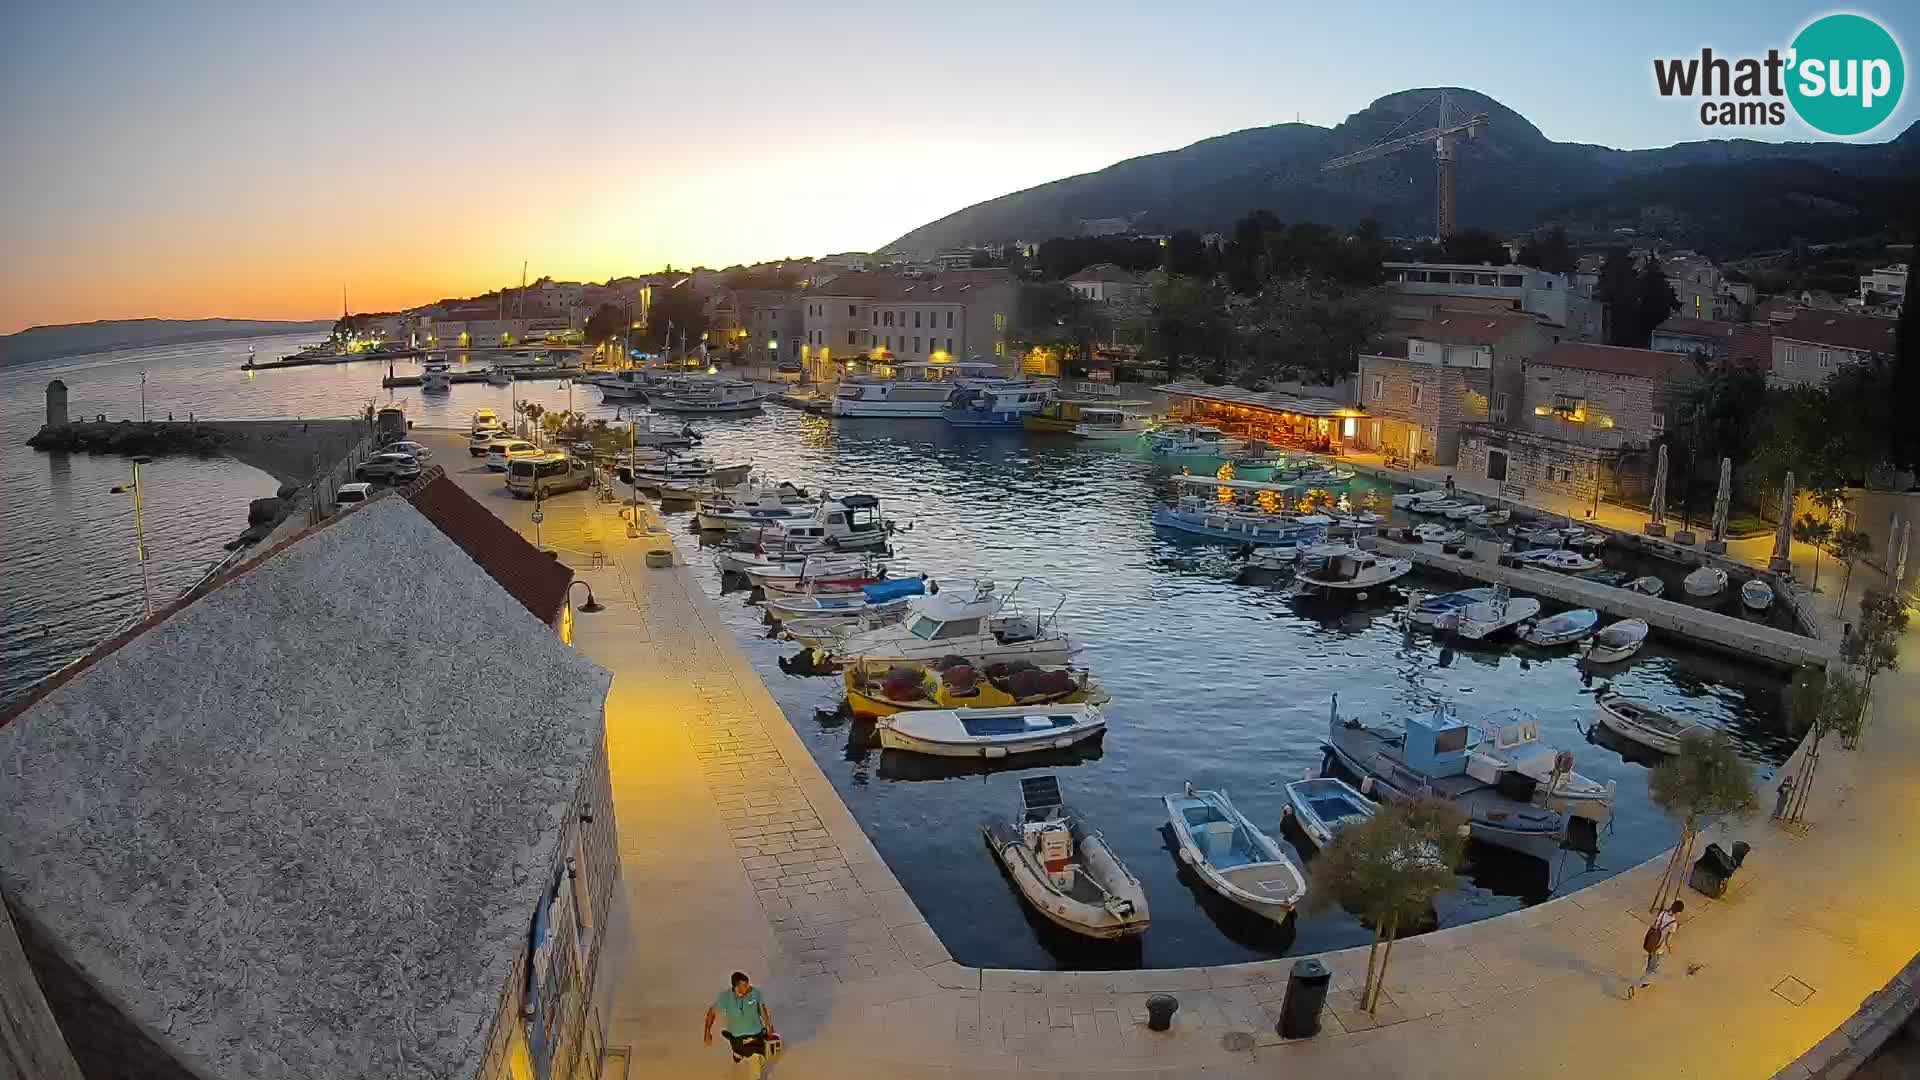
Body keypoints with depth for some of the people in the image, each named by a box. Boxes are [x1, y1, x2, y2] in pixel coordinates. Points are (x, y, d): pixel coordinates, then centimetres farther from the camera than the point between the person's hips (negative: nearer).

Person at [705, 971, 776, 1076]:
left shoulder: (755, 993, -24)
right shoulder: (725, 996, -26)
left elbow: (762, 1009, -6)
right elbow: (712, 1011, -10)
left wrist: (769, 1028, 2)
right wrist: (707, 1033, -10)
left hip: (756, 1034, 0)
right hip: (737, 1037, 0)